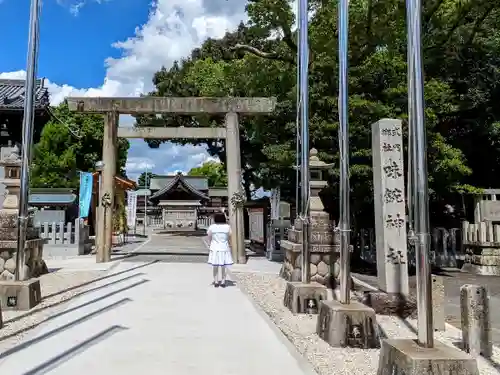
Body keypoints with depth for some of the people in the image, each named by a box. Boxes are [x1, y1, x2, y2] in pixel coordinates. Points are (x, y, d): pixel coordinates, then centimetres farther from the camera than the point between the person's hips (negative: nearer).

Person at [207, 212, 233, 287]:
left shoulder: (211, 227, -6)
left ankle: (216, 282, 15)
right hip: (224, 248, 0)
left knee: (215, 267, 11)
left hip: (214, 248, 0)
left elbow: (209, 238, -1)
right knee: (223, 267, 10)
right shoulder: (227, 227, -5)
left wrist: (209, 245, 11)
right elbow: (229, 238, -1)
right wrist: (230, 246, 11)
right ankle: (223, 282, 12)